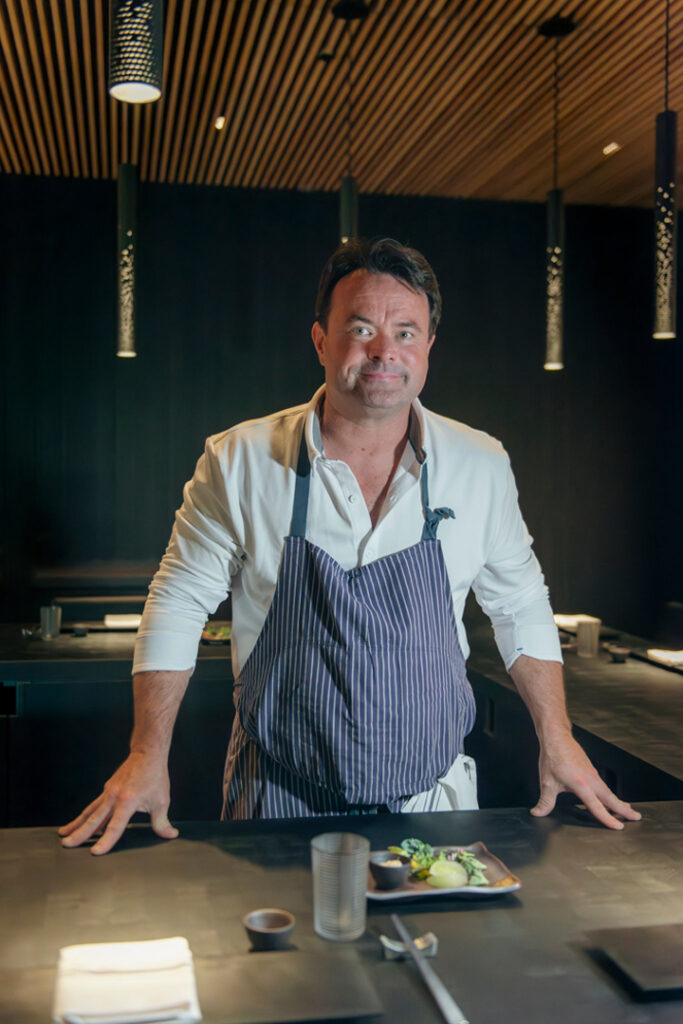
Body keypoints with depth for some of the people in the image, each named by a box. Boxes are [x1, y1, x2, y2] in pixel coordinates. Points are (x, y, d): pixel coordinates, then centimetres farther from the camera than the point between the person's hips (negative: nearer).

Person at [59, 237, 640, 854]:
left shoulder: (482, 466, -5)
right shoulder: (239, 462, -11)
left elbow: (520, 605, 7)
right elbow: (179, 601, -3)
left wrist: (557, 740, 5)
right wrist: (149, 756, -8)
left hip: (432, 800, 2)